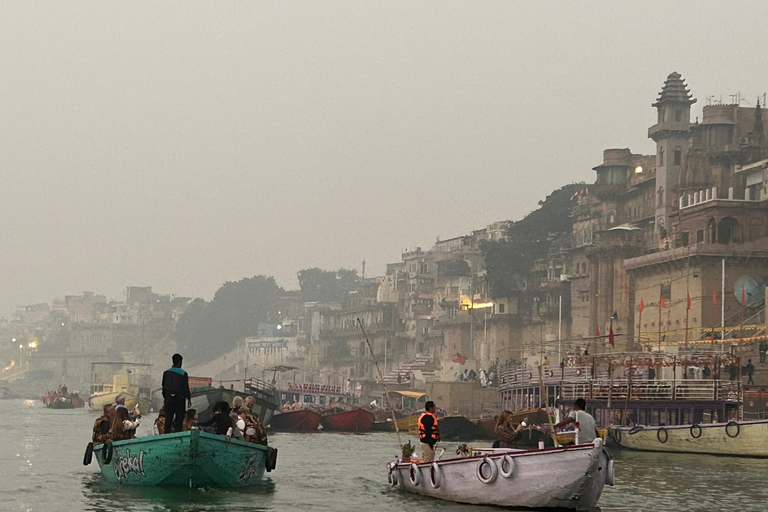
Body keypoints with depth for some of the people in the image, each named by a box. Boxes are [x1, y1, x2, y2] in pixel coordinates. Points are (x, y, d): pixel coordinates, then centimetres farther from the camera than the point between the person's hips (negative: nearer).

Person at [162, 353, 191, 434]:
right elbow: (186, 387, -6)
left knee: (168, 418, 5)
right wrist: (189, 398, 2)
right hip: (179, 397, -3)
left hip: (169, 397, 4)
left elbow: (164, 386, 11)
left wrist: (165, 398, 19)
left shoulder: (166, 372, 6)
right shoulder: (183, 374, -6)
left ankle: (167, 434, 1)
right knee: (179, 417, 1)